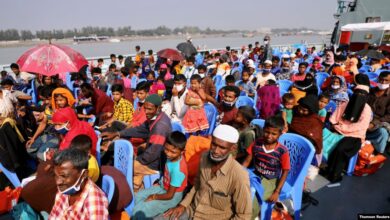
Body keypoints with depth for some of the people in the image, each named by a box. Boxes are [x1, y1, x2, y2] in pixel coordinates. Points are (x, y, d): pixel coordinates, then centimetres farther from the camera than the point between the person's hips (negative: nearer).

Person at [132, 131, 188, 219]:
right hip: (163, 187, 8)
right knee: (138, 196, 13)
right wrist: (160, 182, 2)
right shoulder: (172, 157, -15)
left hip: (172, 197, -8)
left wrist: (154, 197, -10)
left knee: (138, 211, -10)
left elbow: (169, 195, -23)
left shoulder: (177, 170, -36)